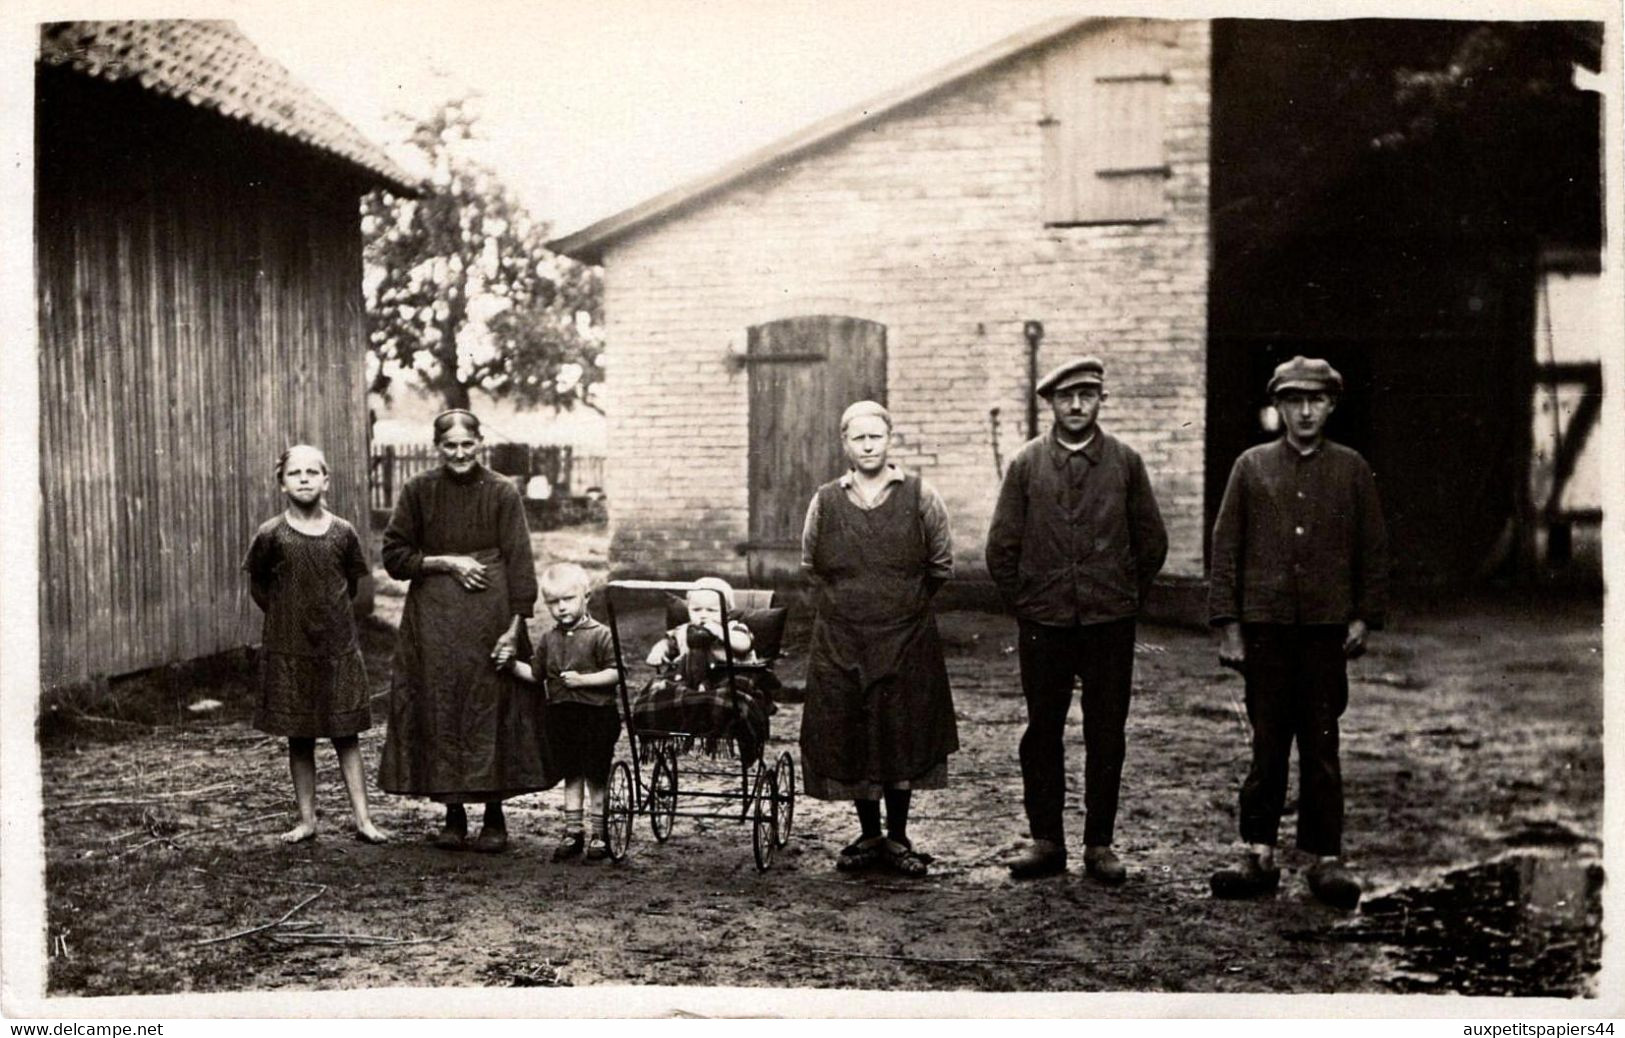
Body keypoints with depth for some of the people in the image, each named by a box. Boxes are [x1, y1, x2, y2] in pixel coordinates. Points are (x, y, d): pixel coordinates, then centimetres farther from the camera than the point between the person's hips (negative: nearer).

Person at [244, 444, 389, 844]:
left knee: (347, 735, 4)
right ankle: (307, 819, 17)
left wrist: (328, 615, 8)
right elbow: (258, 586, 7)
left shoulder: (343, 533, -1)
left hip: (338, 647, 1)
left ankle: (362, 818, 8)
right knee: (299, 738, 7)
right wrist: (288, 616, 6)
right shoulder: (271, 534, -5)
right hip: (288, 650, -1)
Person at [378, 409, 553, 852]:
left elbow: (519, 563, -4)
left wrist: (514, 627, -10)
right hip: (433, 620, 2)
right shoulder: (418, 491, 3)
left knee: (490, 708, 0)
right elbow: (394, 556, 3)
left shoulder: (502, 493, -1)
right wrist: (448, 561, -10)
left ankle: (494, 816, 10)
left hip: (489, 618, -1)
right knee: (439, 711, 3)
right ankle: (453, 814, 14)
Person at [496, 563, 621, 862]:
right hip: (560, 715, 5)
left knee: (596, 777, 2)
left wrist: (582, 680, -19)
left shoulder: (600, 635, -8)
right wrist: (512, 664, 1)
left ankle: (600, 834, 12)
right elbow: (536, 675, 13)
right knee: (571, 776, 12)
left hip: (597, 714, -5)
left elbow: (615, 672, -12)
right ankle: (573, 831, 20)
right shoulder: (549, 639, 9)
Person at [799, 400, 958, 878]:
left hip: (908, 641, -1)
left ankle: (898, 838, 16)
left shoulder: (920, 497, -1)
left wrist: (908, 602, 11)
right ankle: (869, 836, 19)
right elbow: (810, 566, 16)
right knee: (850, 739, 5)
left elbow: (941, 565, 9)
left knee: (904, 738, 4)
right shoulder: (825, 501, 2)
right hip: (840, 642, 1)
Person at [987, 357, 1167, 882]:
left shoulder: (1125, 461, 4)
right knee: (1042, 733, 5)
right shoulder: (1026, 463, 3)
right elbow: (1001, 547, 6)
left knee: (1106, 735, 4)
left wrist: (1129, 597, 10)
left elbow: (1152, 541, 11)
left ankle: (1099, 844, 14)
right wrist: (1024, 601, 6)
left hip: (1110, 622, 0)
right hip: (1043, 622, 0)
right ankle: (1045, 840, 15)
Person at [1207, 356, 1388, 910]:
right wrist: (1227, 625, -1)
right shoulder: (1251, 466, 6)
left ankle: (1327, 858, 10)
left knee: (1322, 747, 3)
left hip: (1327, 629, 0)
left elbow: (1373, 549, 10)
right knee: (1267, 745, 3)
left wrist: (1364, 617, 2)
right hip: (1265, 626, 0)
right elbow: (1225, 548, 4)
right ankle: (1259, 854, 10)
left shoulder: (1352, 469, 7)